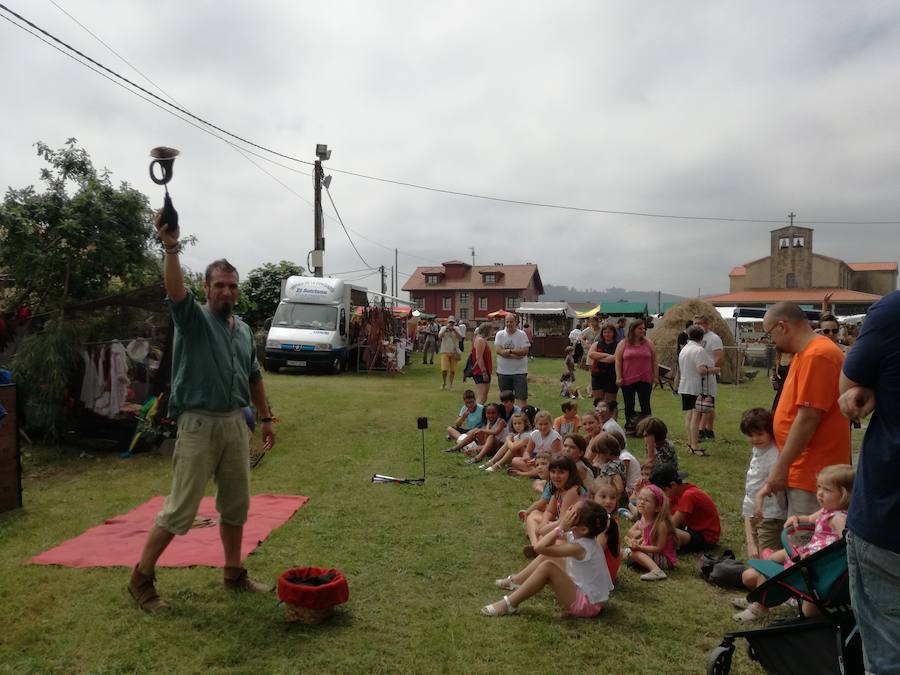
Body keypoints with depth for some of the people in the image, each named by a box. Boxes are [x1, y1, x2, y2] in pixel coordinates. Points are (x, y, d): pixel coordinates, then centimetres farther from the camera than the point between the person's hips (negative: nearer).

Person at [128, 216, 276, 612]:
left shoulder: (244, 330, 12)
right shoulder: (193, 319, -6)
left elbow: (253, 378, 19)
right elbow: (175, 290, -27)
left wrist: (266, 418, 18)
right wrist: (171, 248, -42)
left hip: (235, 424, 6)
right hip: (199, 425, -6)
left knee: (236, 505, 13)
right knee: (180, 508, -2)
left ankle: (234, 573, 27)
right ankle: (142, 578, 14)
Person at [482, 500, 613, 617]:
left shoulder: (579, 547, -29)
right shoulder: (578, 536, -3)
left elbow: (539, 547, -34)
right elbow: (543, 533, 8)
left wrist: (561, 528, -28)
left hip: (587, 605, -9)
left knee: (547, 567, -25)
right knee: (545, 557, 8)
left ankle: (510, 604, -14)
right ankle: (515, 581, 21)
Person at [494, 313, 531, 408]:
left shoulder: (522, 334, -3)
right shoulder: (500, 334, 2)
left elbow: (525, 351, -12)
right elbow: (499, 351, -12)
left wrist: (509, 351, -16)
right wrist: (515, 355, -17)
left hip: (519, 372, -2)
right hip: (503, 372, 2)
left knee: (522, 398, -3)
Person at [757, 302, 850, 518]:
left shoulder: (817, 356, -18)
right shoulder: (805, 354, 14)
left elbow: (807, 418, -22)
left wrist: (781, 467, -18)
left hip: (813, 473, -10)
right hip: (804, 471, 10)